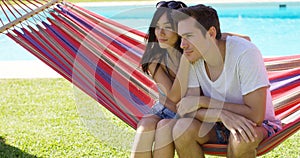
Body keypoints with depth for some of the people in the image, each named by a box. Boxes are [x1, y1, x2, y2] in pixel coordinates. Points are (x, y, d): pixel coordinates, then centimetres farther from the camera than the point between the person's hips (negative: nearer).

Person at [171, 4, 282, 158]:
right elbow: (186, 110, -10)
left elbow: (255, 115, -28)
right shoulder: (191, 59, -11)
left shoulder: (246, 53, -25)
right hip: (218, 123, 4)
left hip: (259, 125, -4)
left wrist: (202, 101, -24)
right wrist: (222, 114, -31)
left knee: (240, 138, -37)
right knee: (182, 127, -25)